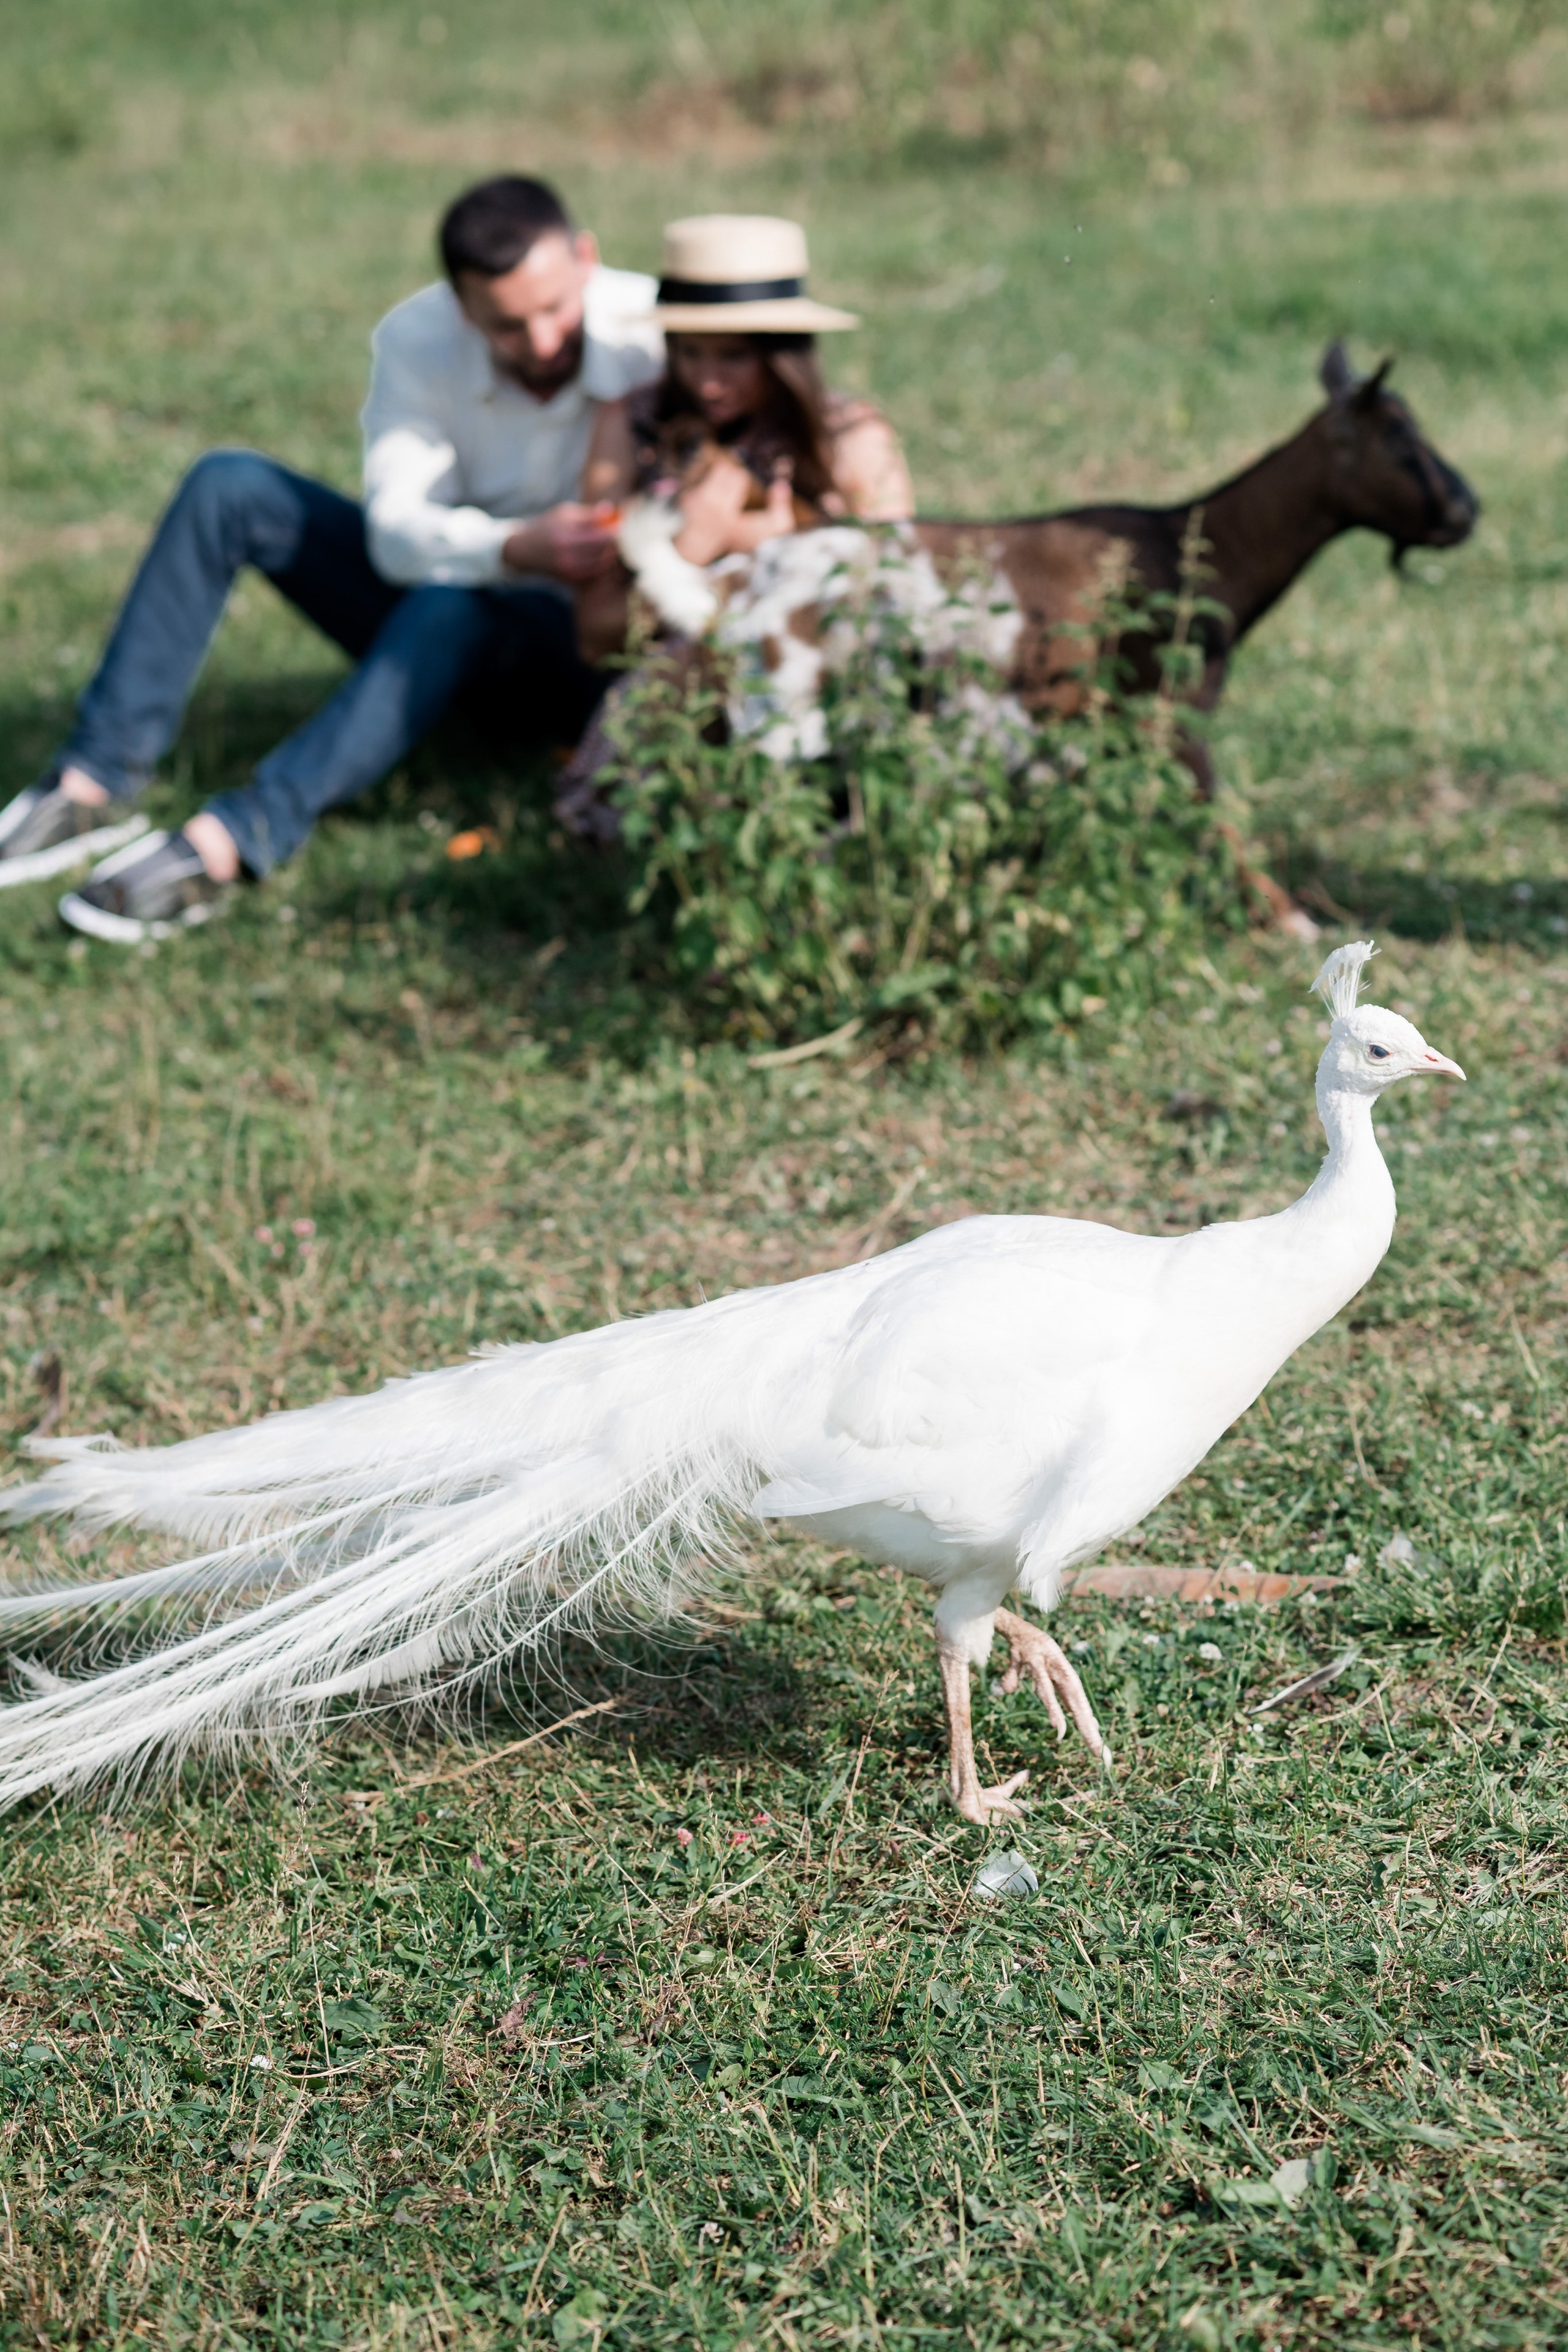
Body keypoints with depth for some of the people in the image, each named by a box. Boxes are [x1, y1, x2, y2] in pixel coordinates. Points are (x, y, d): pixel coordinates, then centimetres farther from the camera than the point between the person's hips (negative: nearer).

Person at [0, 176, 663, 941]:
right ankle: (94, 784, -15)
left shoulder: (655, 339, -20)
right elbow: (395, 530, -22)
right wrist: (514, 547, -41)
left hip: (586, 648, -4)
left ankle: (230, 844, -45)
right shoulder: (418, 341, -13)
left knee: (454, 606, -39)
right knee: (228, 485, -13)